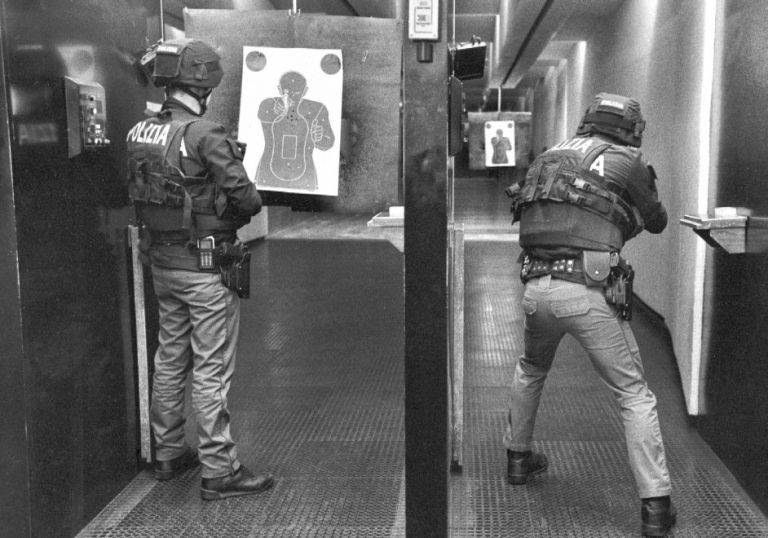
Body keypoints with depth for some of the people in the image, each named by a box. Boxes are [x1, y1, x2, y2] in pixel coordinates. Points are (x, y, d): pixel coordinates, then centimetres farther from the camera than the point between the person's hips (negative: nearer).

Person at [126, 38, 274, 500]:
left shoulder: (140, 133, 2)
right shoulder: (205, 135, -20)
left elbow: (139, 193, 9)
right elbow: (246, 199, -19)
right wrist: (241, 209, 2)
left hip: (162, 262, 7)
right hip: (207, 267, -7)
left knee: (170, 358, 19)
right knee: (212, 370, 1)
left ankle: (169, 453, 32)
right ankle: (219, 470, 10)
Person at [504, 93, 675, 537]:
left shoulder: (550, 156, 16)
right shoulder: (628, 162, 4)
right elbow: (656, 222, 15)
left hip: (537, 288, 5)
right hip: (589, 292, -4)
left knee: (531, 370, 31)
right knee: (635, 396, 7)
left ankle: (519, 457, 42)